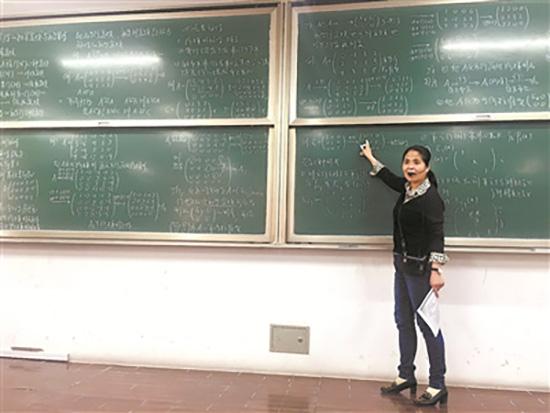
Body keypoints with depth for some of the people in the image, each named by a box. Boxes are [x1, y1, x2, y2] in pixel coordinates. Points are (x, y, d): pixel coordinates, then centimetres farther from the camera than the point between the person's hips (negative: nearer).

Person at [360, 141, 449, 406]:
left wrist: (435, 271, -33)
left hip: (420, 268, -9)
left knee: (427, 324, -3)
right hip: (403, 265, 9)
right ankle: (406, 376, 26)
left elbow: (436, 236, -23)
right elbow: (389, 178, 29)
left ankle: (437, 386, 8)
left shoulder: (430, 197, -16)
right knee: (403, 321, 14)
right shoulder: (407, 189, 8)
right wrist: (370, 157, 41)